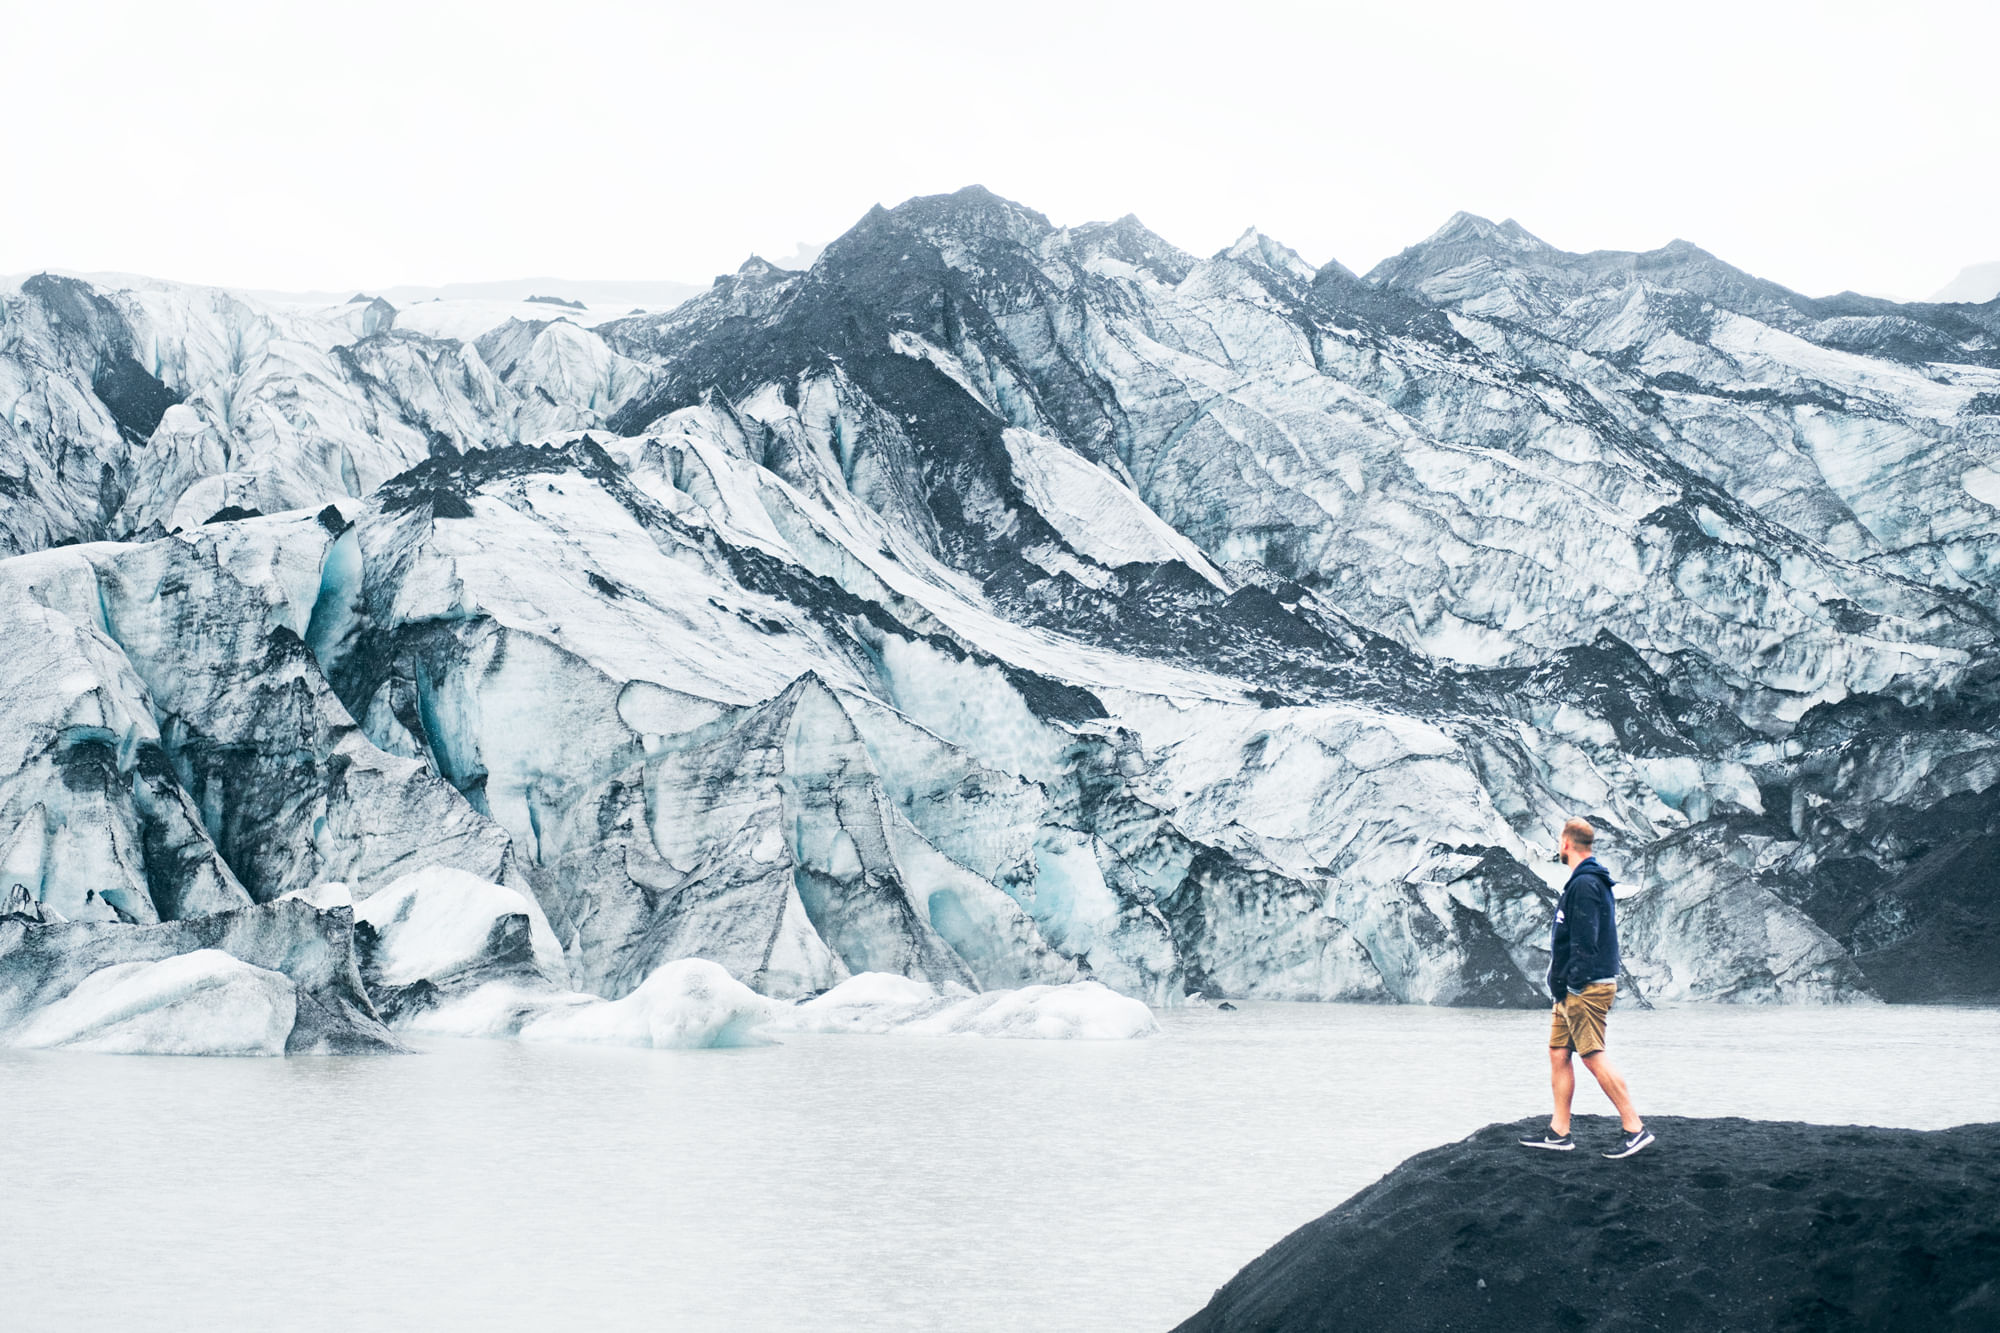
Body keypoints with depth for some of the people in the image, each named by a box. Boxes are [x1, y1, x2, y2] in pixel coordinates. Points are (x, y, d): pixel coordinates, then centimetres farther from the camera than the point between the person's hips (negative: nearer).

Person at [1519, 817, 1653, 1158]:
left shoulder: (1584, 884, -16)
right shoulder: (1591, 880, 17)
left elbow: (1584, 944, -21)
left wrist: (1571, 983, -18)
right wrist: (1562, 983, 18)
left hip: (1586, 988, -11)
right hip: (1575, 989, 11)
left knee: (1594, 1057, -10)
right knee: (1558, 1053, 11)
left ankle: (1635, 1128, -7)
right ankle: (1559, 1132, 13)